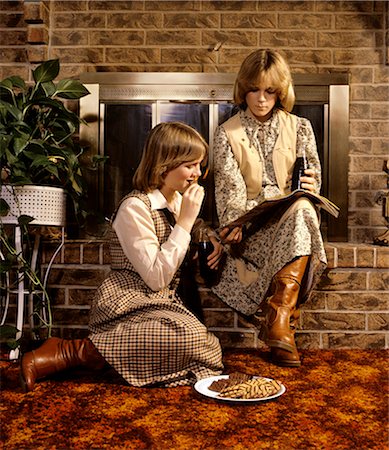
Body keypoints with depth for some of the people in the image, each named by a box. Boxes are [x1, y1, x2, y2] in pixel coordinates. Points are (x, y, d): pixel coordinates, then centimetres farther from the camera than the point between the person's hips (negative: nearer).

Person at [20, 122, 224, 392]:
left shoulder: (180, 201, 13)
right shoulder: (134, 207, -12)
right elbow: (157, 278, -18)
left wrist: (212, 242, 5)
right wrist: (185, 221, -16)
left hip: (164, 304, 8)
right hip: (128, 306, -8)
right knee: (193, 338, -33)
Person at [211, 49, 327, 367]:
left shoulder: (300, 128, 13)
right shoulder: (228, 132, 8)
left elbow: (312, 180, 10)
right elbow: (229, 185, -4)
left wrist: (310, 185, -16)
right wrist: (234, 222, -24)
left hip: (294, 216, 2)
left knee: (301, 210, -36)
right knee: (298, 216, -35)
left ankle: (278, 320, -38)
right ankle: (284, 322, -32)